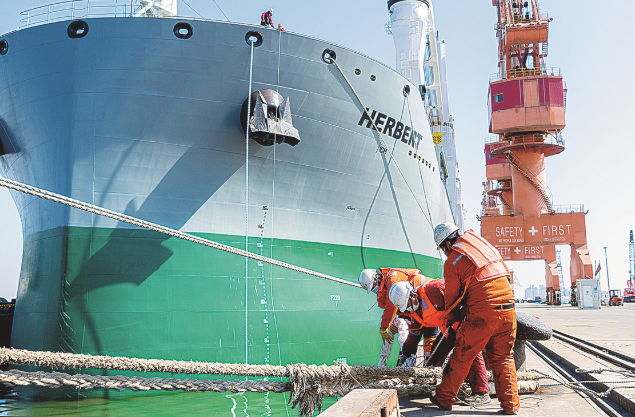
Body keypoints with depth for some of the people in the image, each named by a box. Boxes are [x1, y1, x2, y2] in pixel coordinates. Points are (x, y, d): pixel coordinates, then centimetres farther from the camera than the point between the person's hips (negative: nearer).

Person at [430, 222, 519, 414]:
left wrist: (452, 318, 24)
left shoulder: (452, 261, -4)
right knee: (503, 357, 18)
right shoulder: (481, 242, 14)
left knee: (462, 357, 8)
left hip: (483, 313, -6)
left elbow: (451, 298, 4)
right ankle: (510, 403, 17)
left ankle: (444, 399, 19)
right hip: (508, 308, 6)